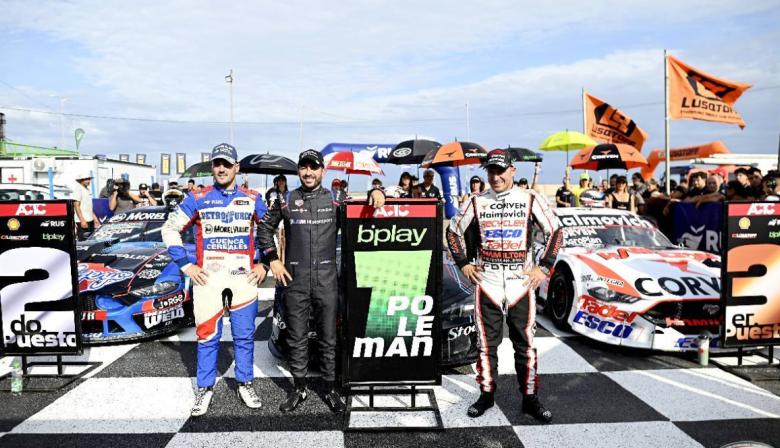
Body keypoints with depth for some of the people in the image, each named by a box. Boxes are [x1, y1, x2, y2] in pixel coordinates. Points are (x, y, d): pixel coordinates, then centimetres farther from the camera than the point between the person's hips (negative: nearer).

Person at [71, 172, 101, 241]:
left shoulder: (87, 189, 15)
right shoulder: (78, 189, -11)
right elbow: (76, 206, -16)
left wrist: (94, 217, 20)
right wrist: (82, 220, -21)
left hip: (90, 220, 9)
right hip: (83, 221, -9)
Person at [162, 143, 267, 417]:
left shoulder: (252, 200, 6)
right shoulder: (198, 199, 2)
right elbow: (170, 229, 7)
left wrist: (265, 264, 7)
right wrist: (185, 265, 0)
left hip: (244, 279, 1)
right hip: (208, 279, -1)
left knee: (244, 336, 8)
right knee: (207, 336, 5)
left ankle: (245, 385, 24)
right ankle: (205, 389, 19)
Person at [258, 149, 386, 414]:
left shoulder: (334, 199, 3)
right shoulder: (286, 201, 4)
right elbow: (265, 229, 13)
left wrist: (375, 192, -14)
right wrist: (273, 260, 4)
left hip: (327, 280, 0)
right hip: (294, 280, 1)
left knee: (329, 339, 7)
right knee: (297, 339, 9)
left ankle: (331, 390, 20)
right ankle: (299, 389, 23)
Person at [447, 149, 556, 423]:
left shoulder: (530, 200, 0)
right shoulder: (476, 203, 4)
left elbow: (555, 232, 5)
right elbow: (453, 231, 15)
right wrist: (463, 264, 8)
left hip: (521, 282, -1)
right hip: (487, 282, 1)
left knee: (525, 343, 4)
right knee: (486, 342, 8)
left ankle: (530, 398, 16)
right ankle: (487, 395, 22)